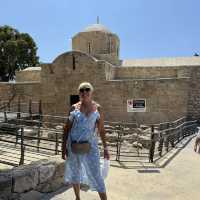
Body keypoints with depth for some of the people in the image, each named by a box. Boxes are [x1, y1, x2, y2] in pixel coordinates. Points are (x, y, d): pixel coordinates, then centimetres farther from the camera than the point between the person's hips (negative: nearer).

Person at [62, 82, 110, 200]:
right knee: (75, 172, 17)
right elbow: (67, 128, 2)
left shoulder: (98, 108, -3)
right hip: (74, 145, 2)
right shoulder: (74, 108, -2)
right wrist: (64, 146, -1)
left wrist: (105, 148, 0)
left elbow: (101, 130, 1)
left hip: (90, 145, -2)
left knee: (96, 174, -2)